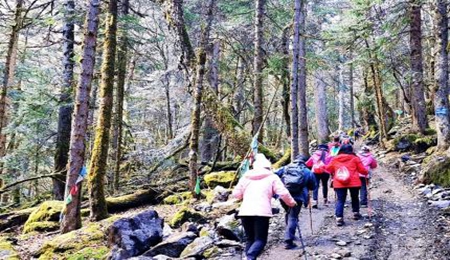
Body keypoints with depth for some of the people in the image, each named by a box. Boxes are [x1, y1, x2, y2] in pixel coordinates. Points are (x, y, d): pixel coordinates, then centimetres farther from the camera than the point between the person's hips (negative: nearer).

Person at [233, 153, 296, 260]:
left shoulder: (246, 176, 18)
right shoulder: (272, 177, 10)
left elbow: (236, 194, 18)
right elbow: (283, 193, 2)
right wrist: (291, 203, 19)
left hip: (245, 211, 4)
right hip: (261, 212, -4)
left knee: (250, 239, 17)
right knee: (260, 239, -1)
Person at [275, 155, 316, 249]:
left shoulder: (285, 168, 14)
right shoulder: (308, 172, 11)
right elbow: (313, 187, 15)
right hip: (297, 197, -3)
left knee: (288, 214, 26)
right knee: (293, 217, -1)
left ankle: (290, 235, 36)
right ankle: (288, 241, -10)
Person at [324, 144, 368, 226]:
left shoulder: (334, 159, 7)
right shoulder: (355, 158, 1)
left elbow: (328, 169, 16)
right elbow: (362, 169, 4)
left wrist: (334, 173, 36)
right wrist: (366, 172, 26)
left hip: (339, 183, 1)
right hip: (354, 182, -1)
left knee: (340, 200, 3)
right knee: (355, 198, 21)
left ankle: (339, 217, -8)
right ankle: (356, 213, 31)